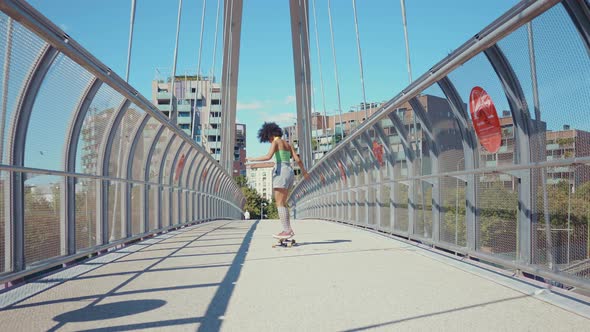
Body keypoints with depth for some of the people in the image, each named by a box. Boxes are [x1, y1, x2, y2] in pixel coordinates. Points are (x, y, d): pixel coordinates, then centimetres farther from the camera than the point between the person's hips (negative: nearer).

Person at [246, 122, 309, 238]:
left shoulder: (275, 142, -2)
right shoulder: (288, 144, 20)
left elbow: (268, 157, -18)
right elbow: (297, 159, 14)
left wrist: (252, 159, -7)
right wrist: (304, 171, 28)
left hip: (281, 173, -8)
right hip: (290, 173, 8)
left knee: (280, 204, -6)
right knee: (282, 203, 11)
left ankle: (287, 231, -11)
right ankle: (288, 229, 6)